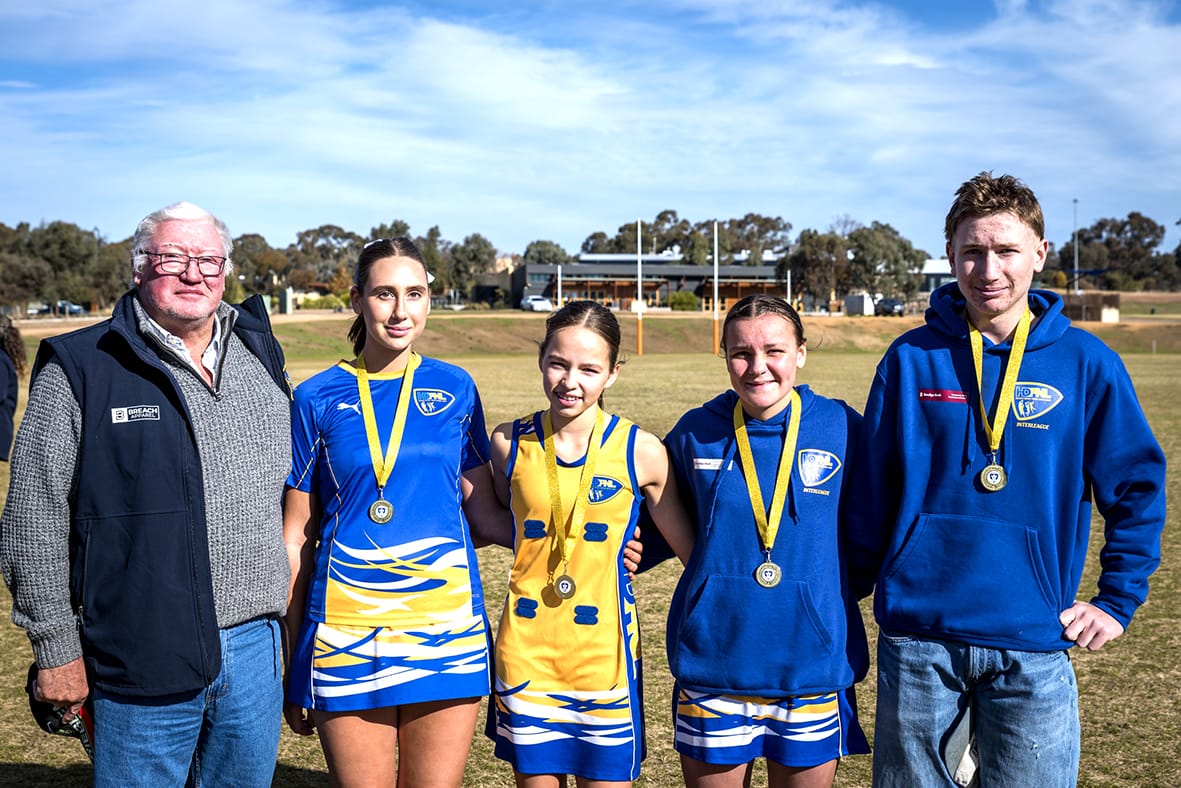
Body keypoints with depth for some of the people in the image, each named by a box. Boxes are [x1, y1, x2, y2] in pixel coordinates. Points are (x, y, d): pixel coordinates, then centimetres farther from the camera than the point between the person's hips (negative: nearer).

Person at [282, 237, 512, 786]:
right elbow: (297, 536, 6)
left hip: (446, 627, 1)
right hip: (348, 632, -1)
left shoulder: (455, 389, 6)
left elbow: (484, 510, 10)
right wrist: (291, 667, 7)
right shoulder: (318, 399, 2)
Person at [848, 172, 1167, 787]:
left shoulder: (1087, 364, -1)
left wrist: (1117, 601, 3)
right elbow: (872, 488, 6)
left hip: (1033, 642, 0)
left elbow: (1138, 488, 6)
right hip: (916, 633, 1)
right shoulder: (911, 359, 0)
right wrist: (861, 583, 6)